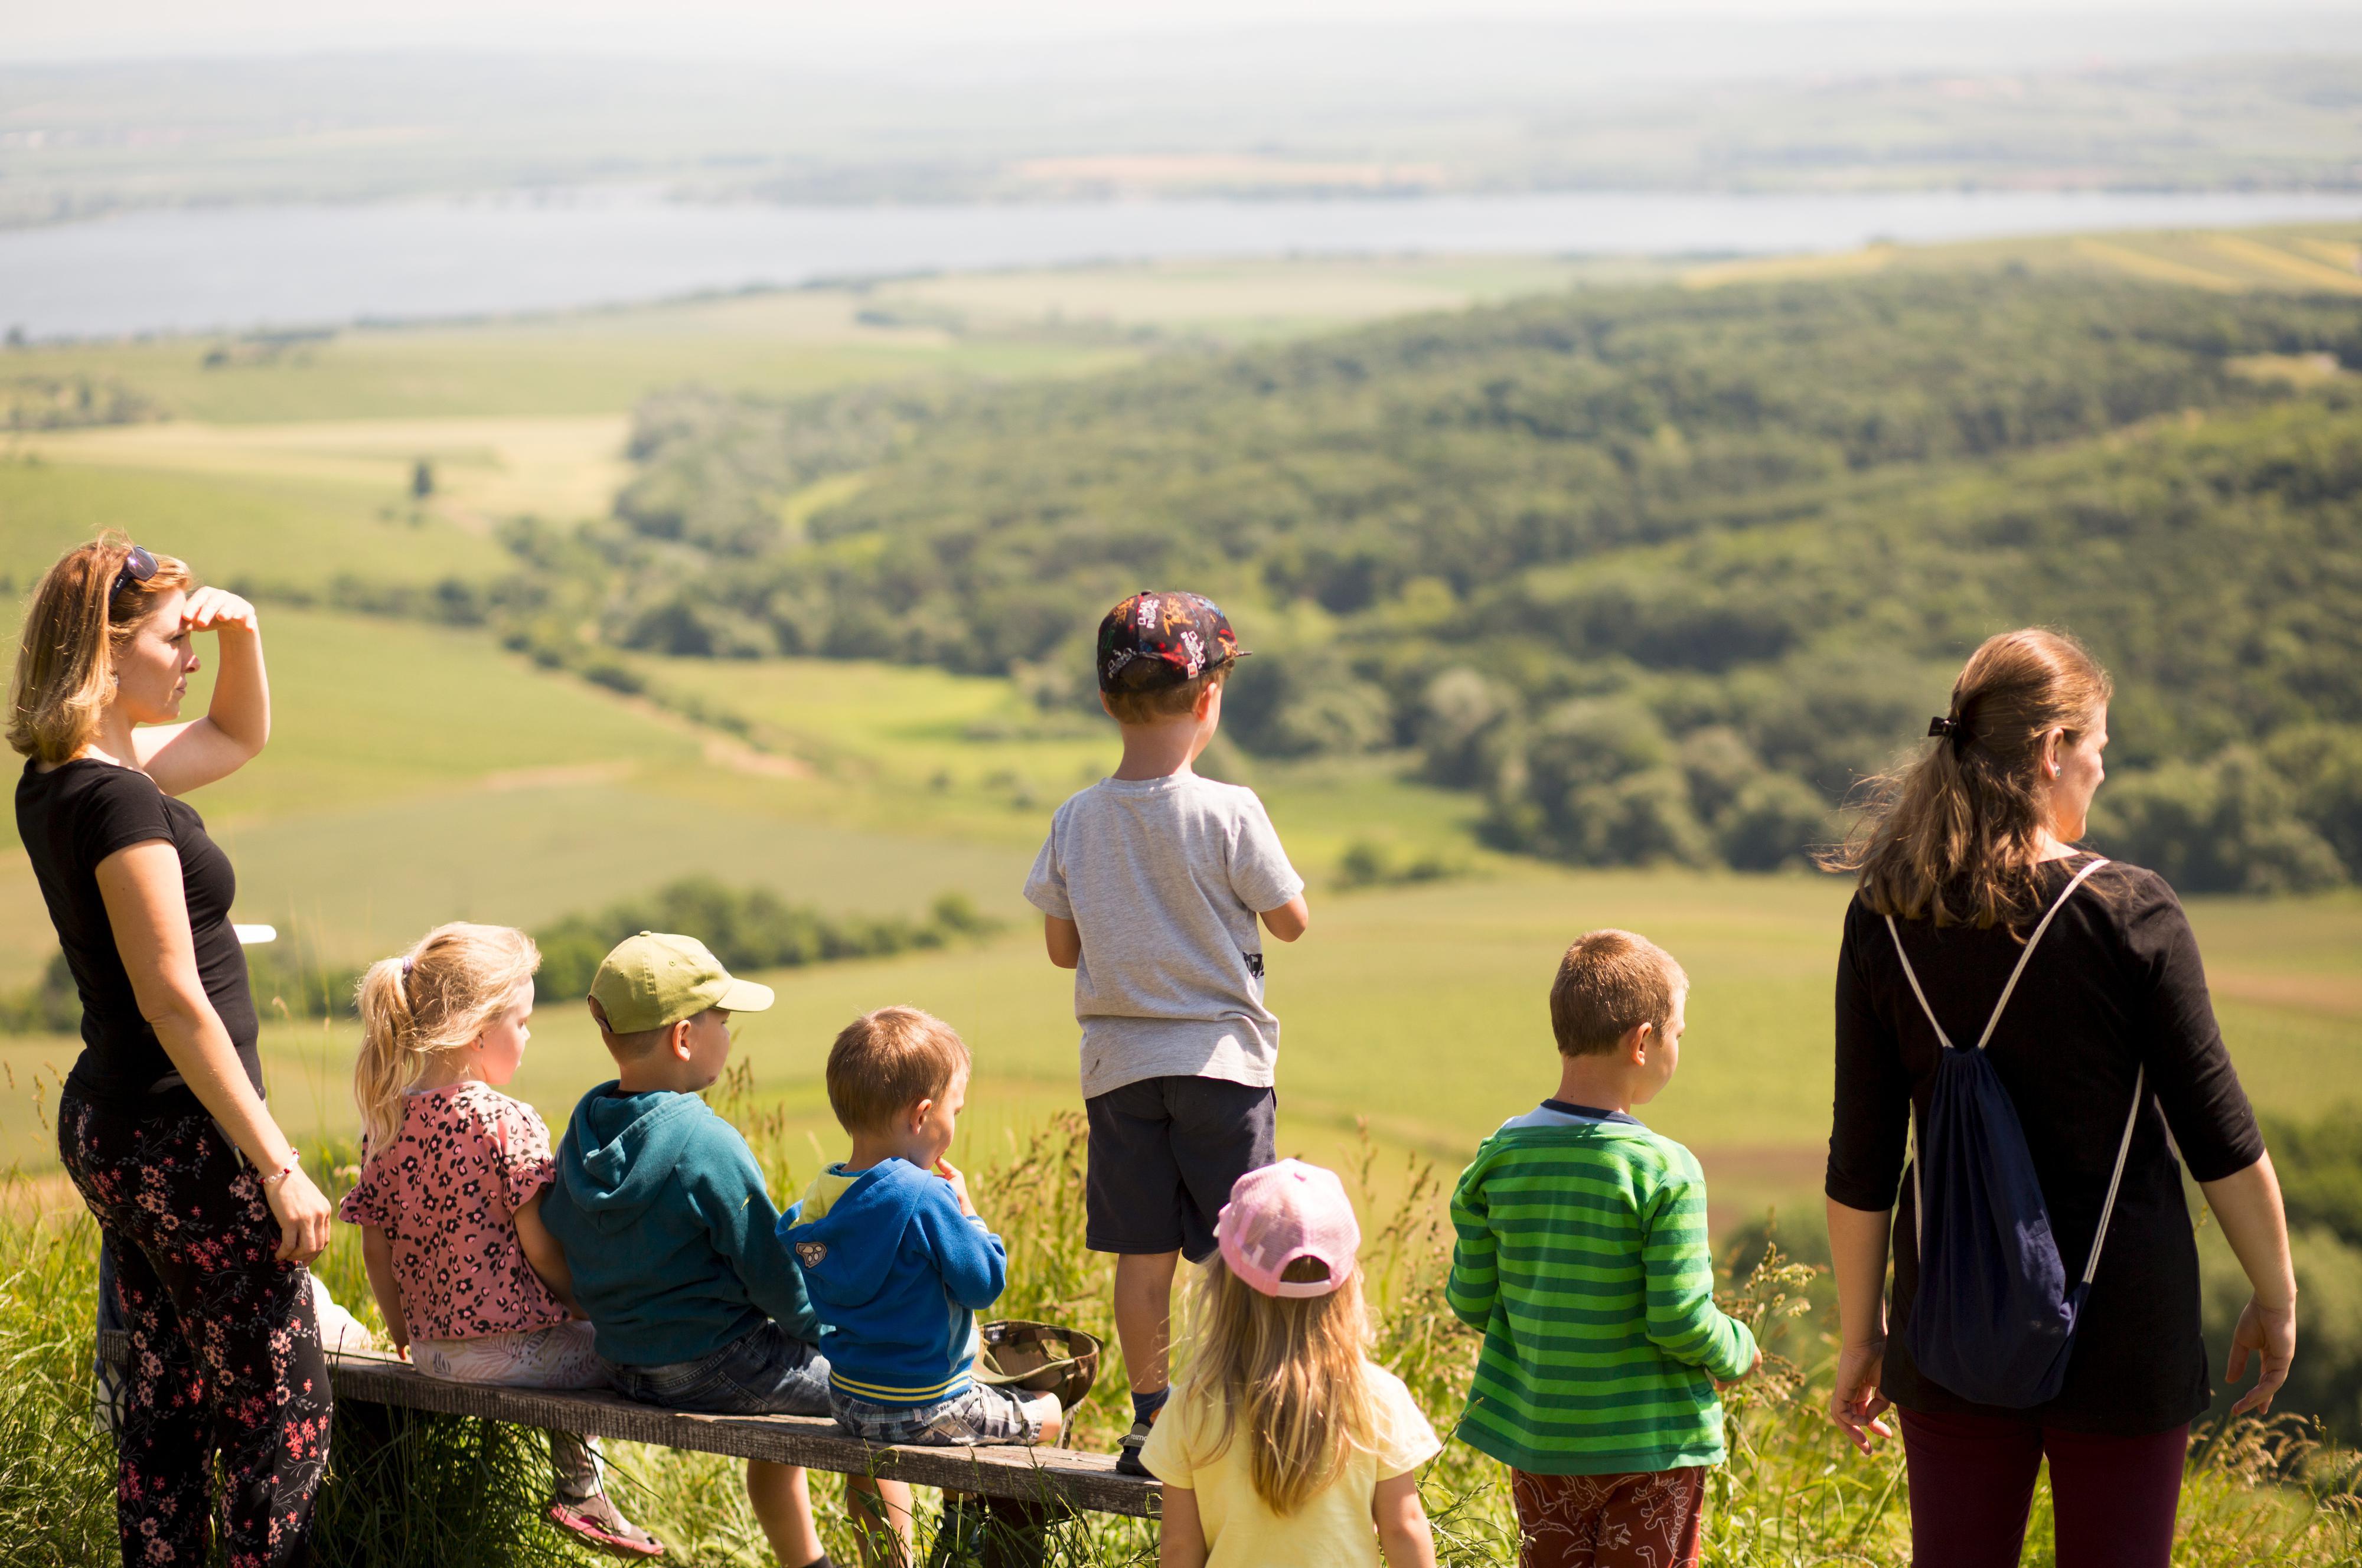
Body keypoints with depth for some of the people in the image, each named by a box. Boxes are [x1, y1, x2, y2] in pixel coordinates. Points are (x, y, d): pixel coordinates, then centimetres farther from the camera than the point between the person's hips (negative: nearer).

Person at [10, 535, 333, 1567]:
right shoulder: (117, 800, -20)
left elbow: (240, 737, 25)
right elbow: (174, 1001, -23)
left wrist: (243, 638, 5)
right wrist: (279, 1167, -20)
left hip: (109, 1130, 10)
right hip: (178, 1136, -10)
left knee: (165, 1402, 15)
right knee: (281, 1412, -2)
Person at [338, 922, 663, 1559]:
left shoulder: (386, 1119, 3)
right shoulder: (507, 1121, -17)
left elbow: (375, 1240, 7)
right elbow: (540, 1248, -17)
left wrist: (404, 1330, 20)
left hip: (434, 1349, 8)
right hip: (511, 1347, -8)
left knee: (568, 1346, 30)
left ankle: (579, 1484, 31)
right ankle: (580, 1487, 13)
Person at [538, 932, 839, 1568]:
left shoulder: (584, 1130, 0)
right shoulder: (707, 1144, -22)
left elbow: (550, 1241, 8)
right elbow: (774, 1273, -18)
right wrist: (834, 1325, -1)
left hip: (624, 1366, 8)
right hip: (712, 1367, -8)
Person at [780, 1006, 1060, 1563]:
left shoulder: (818, 1199, -4)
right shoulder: (925, 1199, -24)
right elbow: (984, 1283, -18)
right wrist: (965, 1210, -3)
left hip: (847, 1398, 7)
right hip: (926, 1410, -7)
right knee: (1047, 1414, 14)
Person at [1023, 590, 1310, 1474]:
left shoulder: (1075, 821, -2)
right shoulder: (1228, 813, -13)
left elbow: (1062, 948, 6)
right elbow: (1292, 922, -5)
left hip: (1118, 1062, 4)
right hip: (1220, 1054, -4)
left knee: (1142, 1253, 9)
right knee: (1231, 1252, 4)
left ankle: (1151, 1418, 15)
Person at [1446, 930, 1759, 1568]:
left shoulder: (1500, 1157, -3)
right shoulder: (1665, 1172, -16)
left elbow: (1469, 1301, 2)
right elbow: (1682, 1322, -17)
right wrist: (1738, 1350, 3)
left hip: (1535, 1440, 4)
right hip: (1649, 1445, -4)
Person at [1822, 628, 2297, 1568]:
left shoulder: (1885, 920, -4)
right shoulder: (2130, 914, -13)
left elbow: (1861, 1163, 0)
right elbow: (2220, 1136, -8)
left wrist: (1860, 1332, 10)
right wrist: (2275, 1297, 5)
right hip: (2122, 1326, -3)